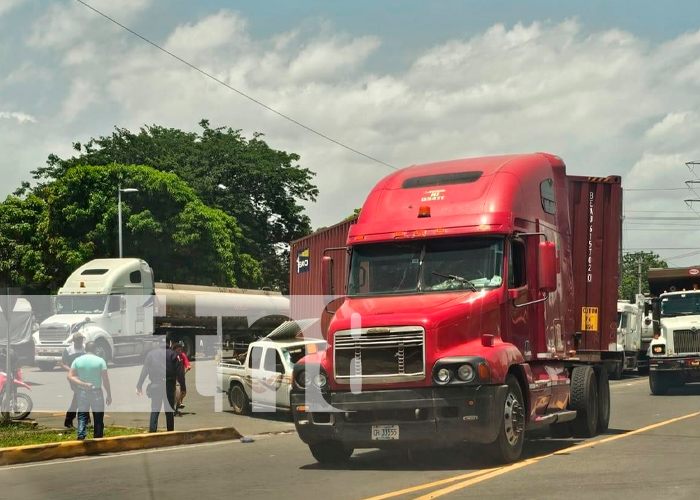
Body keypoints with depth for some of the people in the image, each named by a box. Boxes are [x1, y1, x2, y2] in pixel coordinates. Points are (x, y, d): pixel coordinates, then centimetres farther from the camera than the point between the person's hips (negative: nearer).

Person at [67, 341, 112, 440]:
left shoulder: (77, 360, 1)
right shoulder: (100, 360, -7)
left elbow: (70, 376, -6)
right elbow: (105, 380, -8)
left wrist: (83, 384, -11)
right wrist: (109, 395, -1)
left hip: (82, 392, 2)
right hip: (96, 392, -2)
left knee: (82, 416, 5)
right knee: (98, 418, 9)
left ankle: (81, 436, -14)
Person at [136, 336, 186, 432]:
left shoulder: (151, 354, 6)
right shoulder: (172, 354, 0)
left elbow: (144, 371, 3)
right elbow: (179, 372, -3)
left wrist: (139, 385, 5)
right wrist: (183, 387, 1)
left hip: (155, 385, 1)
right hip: (169, 386, -1)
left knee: (154, 411, 4)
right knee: (169, 411, 7)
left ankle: (152, 432, -6)